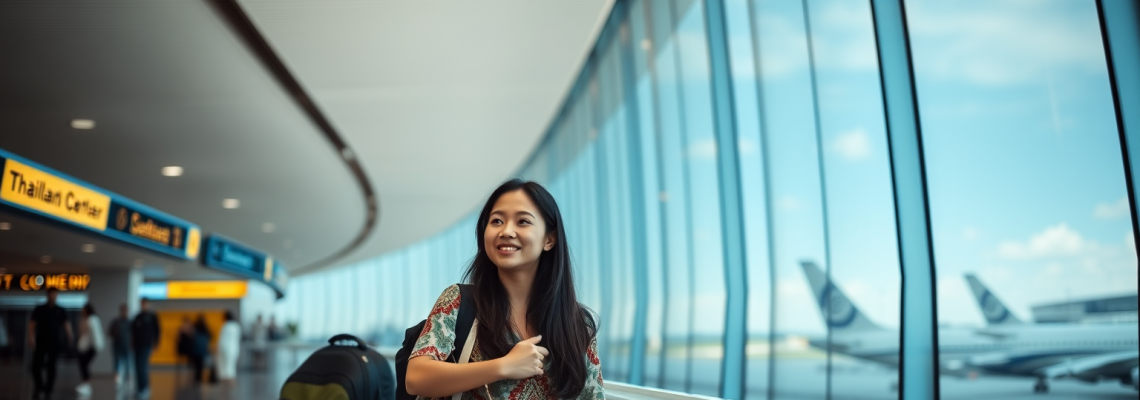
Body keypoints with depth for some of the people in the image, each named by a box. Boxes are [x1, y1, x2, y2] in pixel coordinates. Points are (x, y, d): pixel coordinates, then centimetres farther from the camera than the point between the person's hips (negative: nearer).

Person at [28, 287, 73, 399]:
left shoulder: (61, 311, 7)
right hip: (41, 342, 0)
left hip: (55, 343, 0)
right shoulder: (39, 309, 7)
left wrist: (70, 336, -22)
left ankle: (48, 390, 10)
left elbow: (66, 324, -4)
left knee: (51, 367, 2)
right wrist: (31, 337, -16)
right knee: (35, 366, -2)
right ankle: (40, 387, 19)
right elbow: (32, 324, 0)